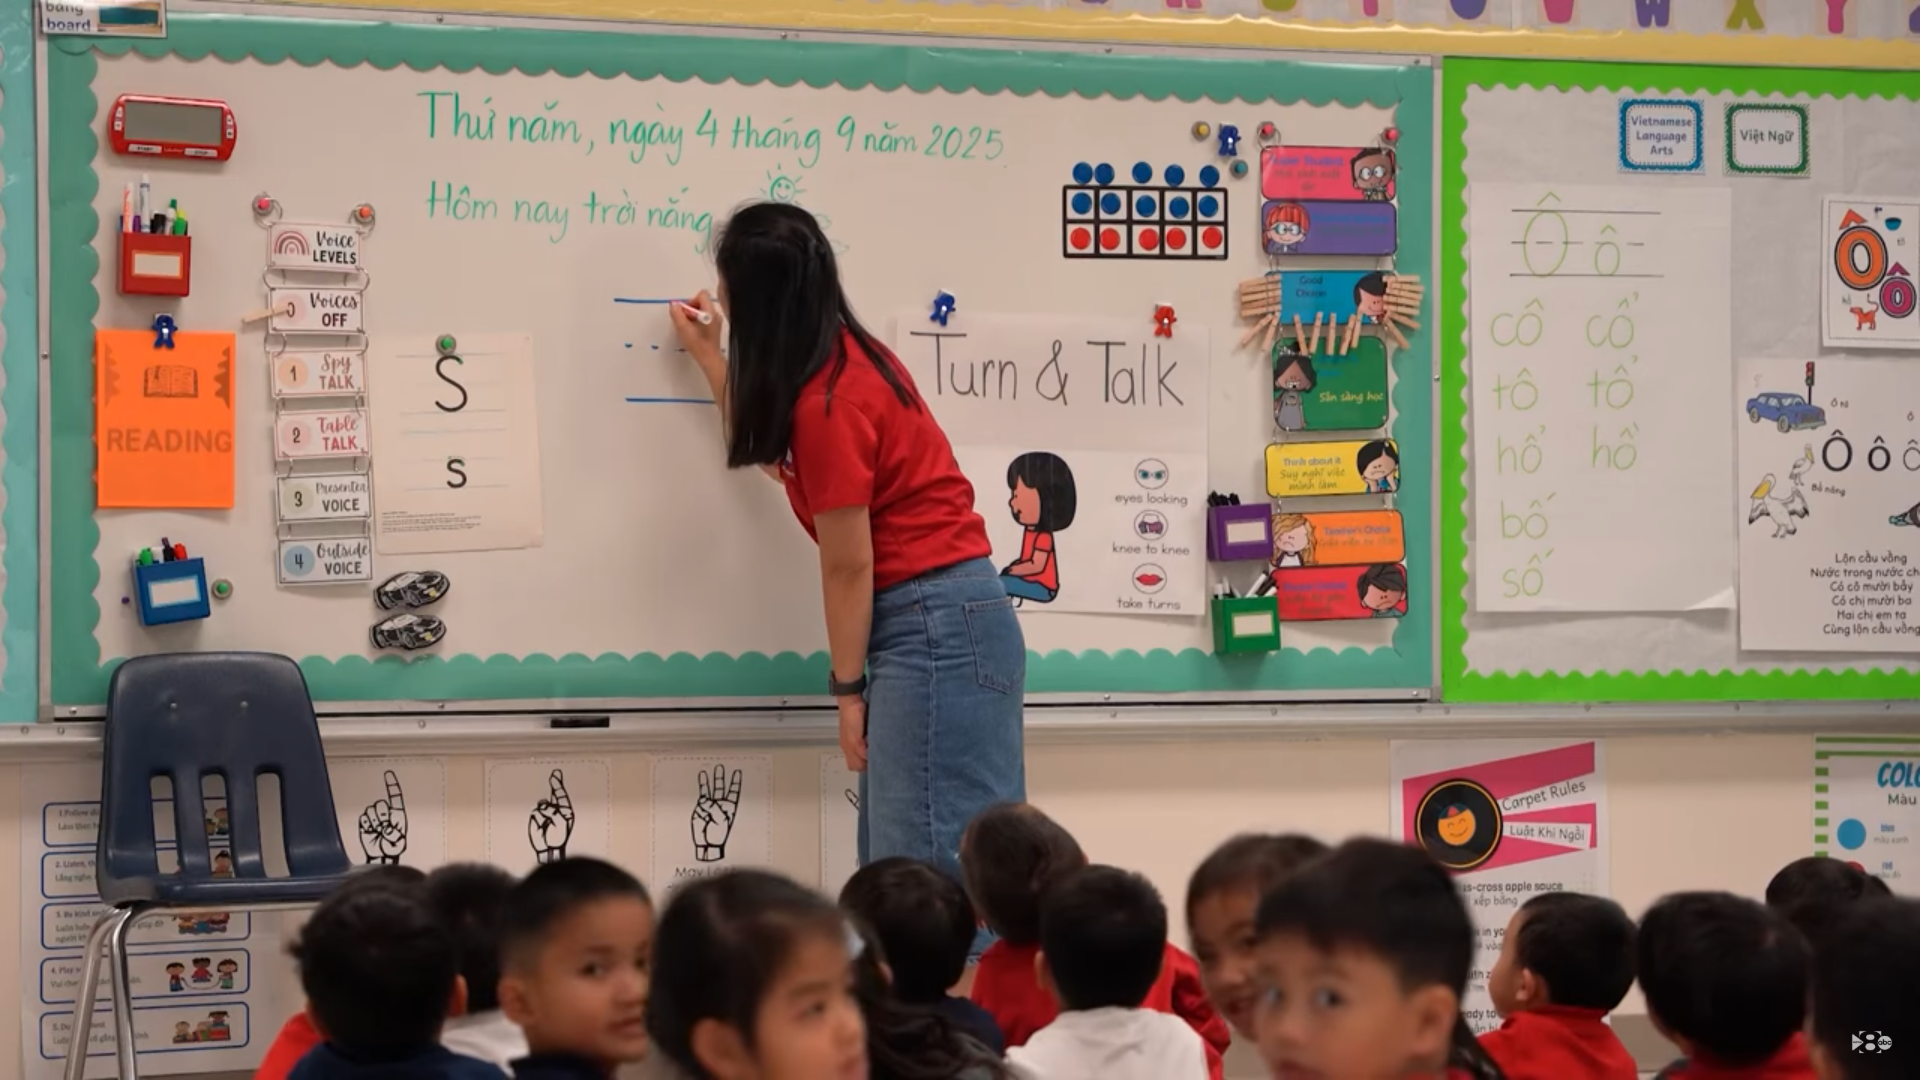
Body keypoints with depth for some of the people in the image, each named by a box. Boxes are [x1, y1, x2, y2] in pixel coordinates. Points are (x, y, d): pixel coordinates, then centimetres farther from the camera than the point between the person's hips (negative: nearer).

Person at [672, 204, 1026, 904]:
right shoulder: (841, 357, 11)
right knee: (900, 867, 8)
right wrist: (710, 359, 34)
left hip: (936, 627, -10)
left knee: (932, 866, -12)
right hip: (944, 620, 10)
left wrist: (847, 688, -5)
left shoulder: (825, 402, -16)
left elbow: (849, 564, -12)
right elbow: (774, 450, 30)